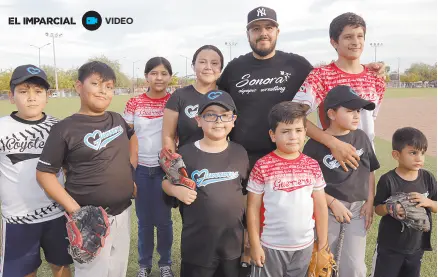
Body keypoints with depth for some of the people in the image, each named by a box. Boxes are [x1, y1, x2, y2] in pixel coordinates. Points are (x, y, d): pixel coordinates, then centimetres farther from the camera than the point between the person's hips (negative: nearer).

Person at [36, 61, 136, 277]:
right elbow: (44, 173, -10)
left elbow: (132, 139, 23)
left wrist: (131, 175, 13)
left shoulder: (117, 119, 3)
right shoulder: (65, 128, -12)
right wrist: (75, 210, -19)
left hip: (123, 212, 6)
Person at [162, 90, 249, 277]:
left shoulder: (239, 153, -2)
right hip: (197, 243, -2)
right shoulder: (186, 153, -10)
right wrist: (176, 190, -19)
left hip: (234, 242, 3)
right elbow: (166, 182, 3)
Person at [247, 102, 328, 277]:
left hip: (304, 246, 3)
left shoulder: (313, 166, -2)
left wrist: (322, 242, 5)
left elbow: (320, 206, 4)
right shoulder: (262, 167, -13)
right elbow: (253, 208, -8)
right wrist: (255, 245, -7)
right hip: (270, 246, -3)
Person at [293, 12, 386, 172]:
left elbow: (369, 120, 14)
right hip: (330, 158, -4)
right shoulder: (320, 75, -13)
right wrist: (333, 143, -31)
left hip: (364, 158, 5)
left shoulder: (376, 80, 3)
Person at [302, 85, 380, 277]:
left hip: (358, 206, 3)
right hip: (328, 206, -2)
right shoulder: (315, 144, -11)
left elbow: (370, 172, 11)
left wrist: (370, 202, 2)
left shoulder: (362, 137, 2)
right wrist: (333, 203, -13)